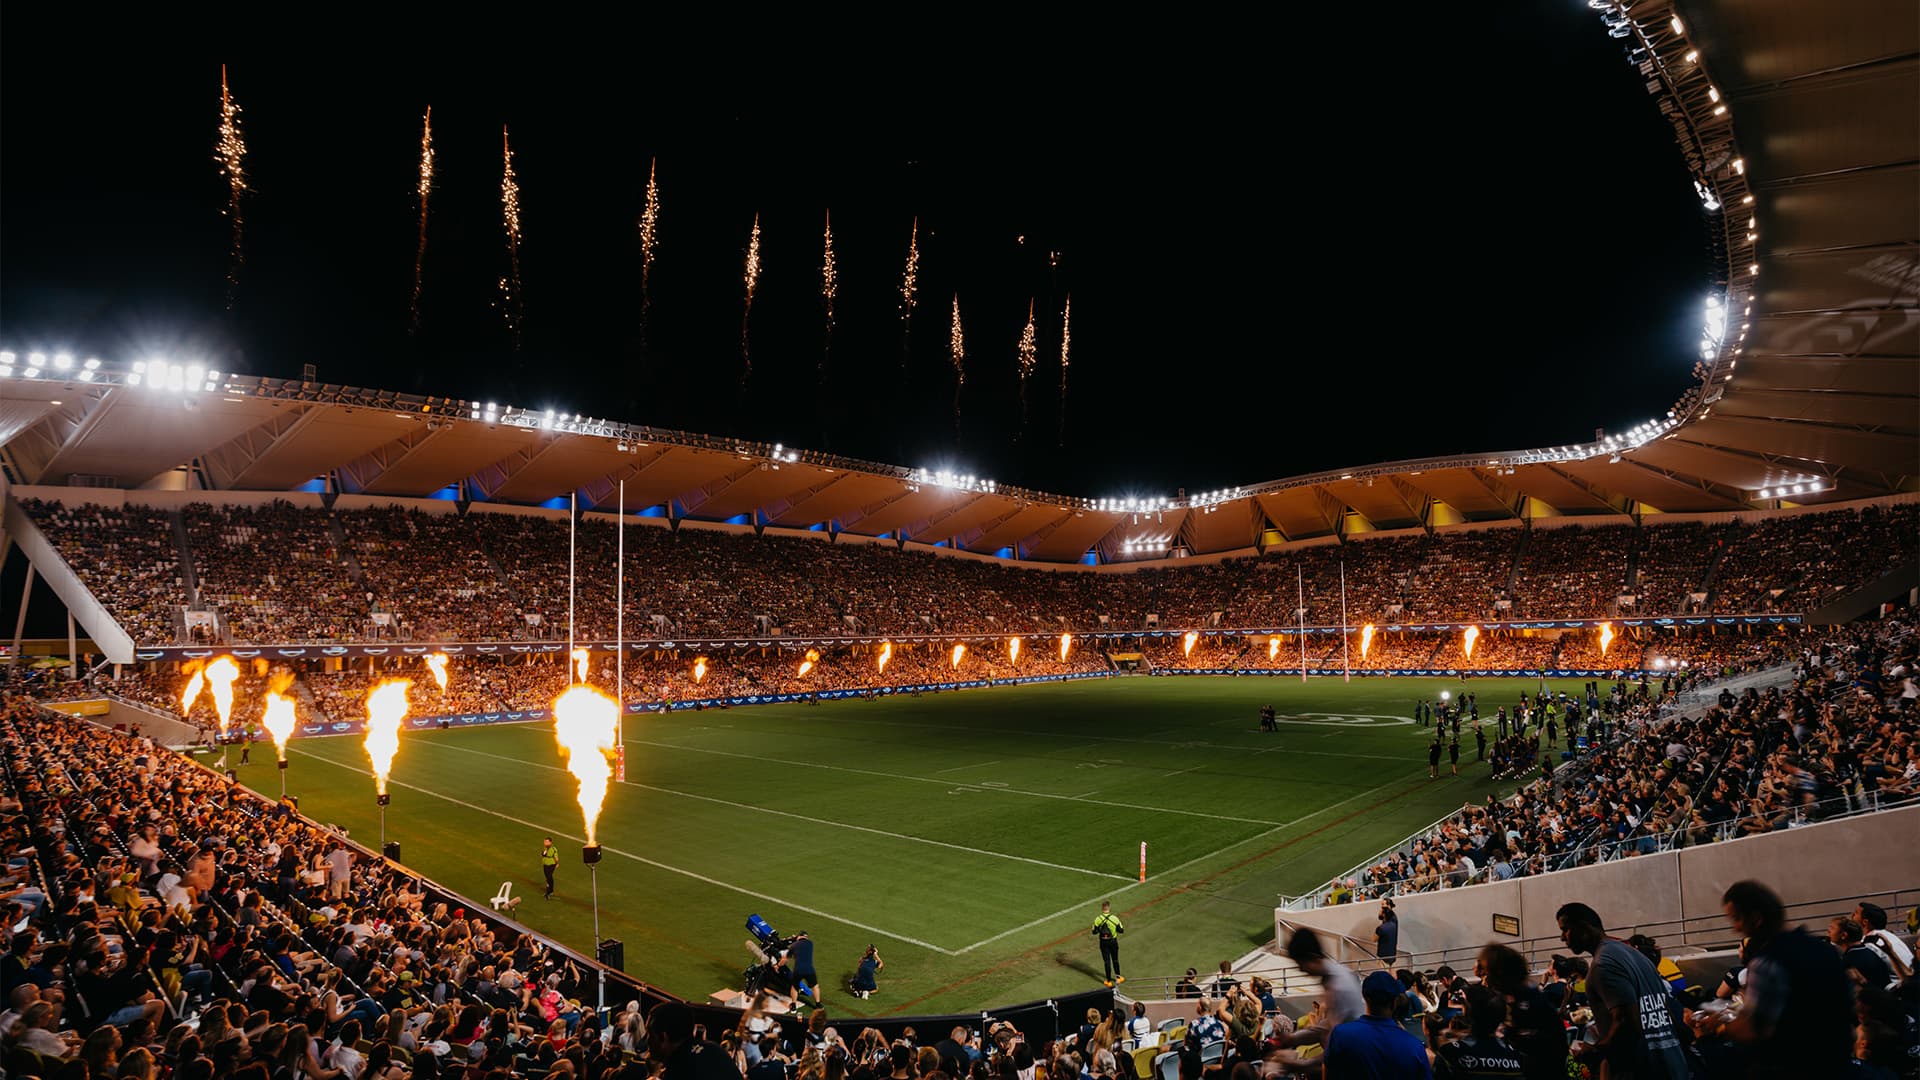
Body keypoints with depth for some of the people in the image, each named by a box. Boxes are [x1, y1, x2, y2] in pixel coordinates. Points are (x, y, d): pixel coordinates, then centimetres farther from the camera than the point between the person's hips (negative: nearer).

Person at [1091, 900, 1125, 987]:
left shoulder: (1098, 919, -15)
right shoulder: (1115, 918, -17)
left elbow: (1094, 932, -7)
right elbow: (1121, 930, -9)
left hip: (1103, 942, 0)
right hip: (1113, 941, 0)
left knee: (1106, 961, 11)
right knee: (1115, 960, 20)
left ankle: (1108, 981, 19)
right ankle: (1118, 977, 33)